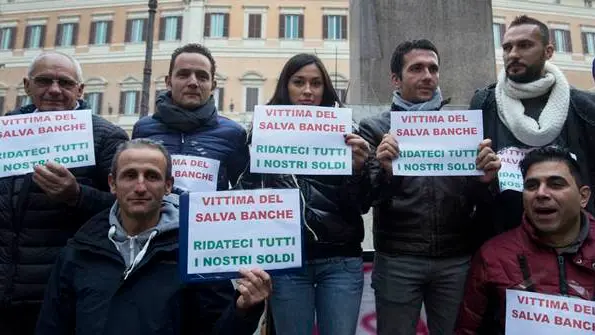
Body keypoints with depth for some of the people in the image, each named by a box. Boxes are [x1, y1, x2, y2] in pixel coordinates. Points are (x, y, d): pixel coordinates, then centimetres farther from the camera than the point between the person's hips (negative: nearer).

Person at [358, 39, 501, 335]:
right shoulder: (374, 128, 2)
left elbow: (474, 197, 6)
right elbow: (366, 198, -6)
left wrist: (483, 181, -17)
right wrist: (385, 172, -27)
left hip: (455, 259, 2)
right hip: (397, 260, -2)